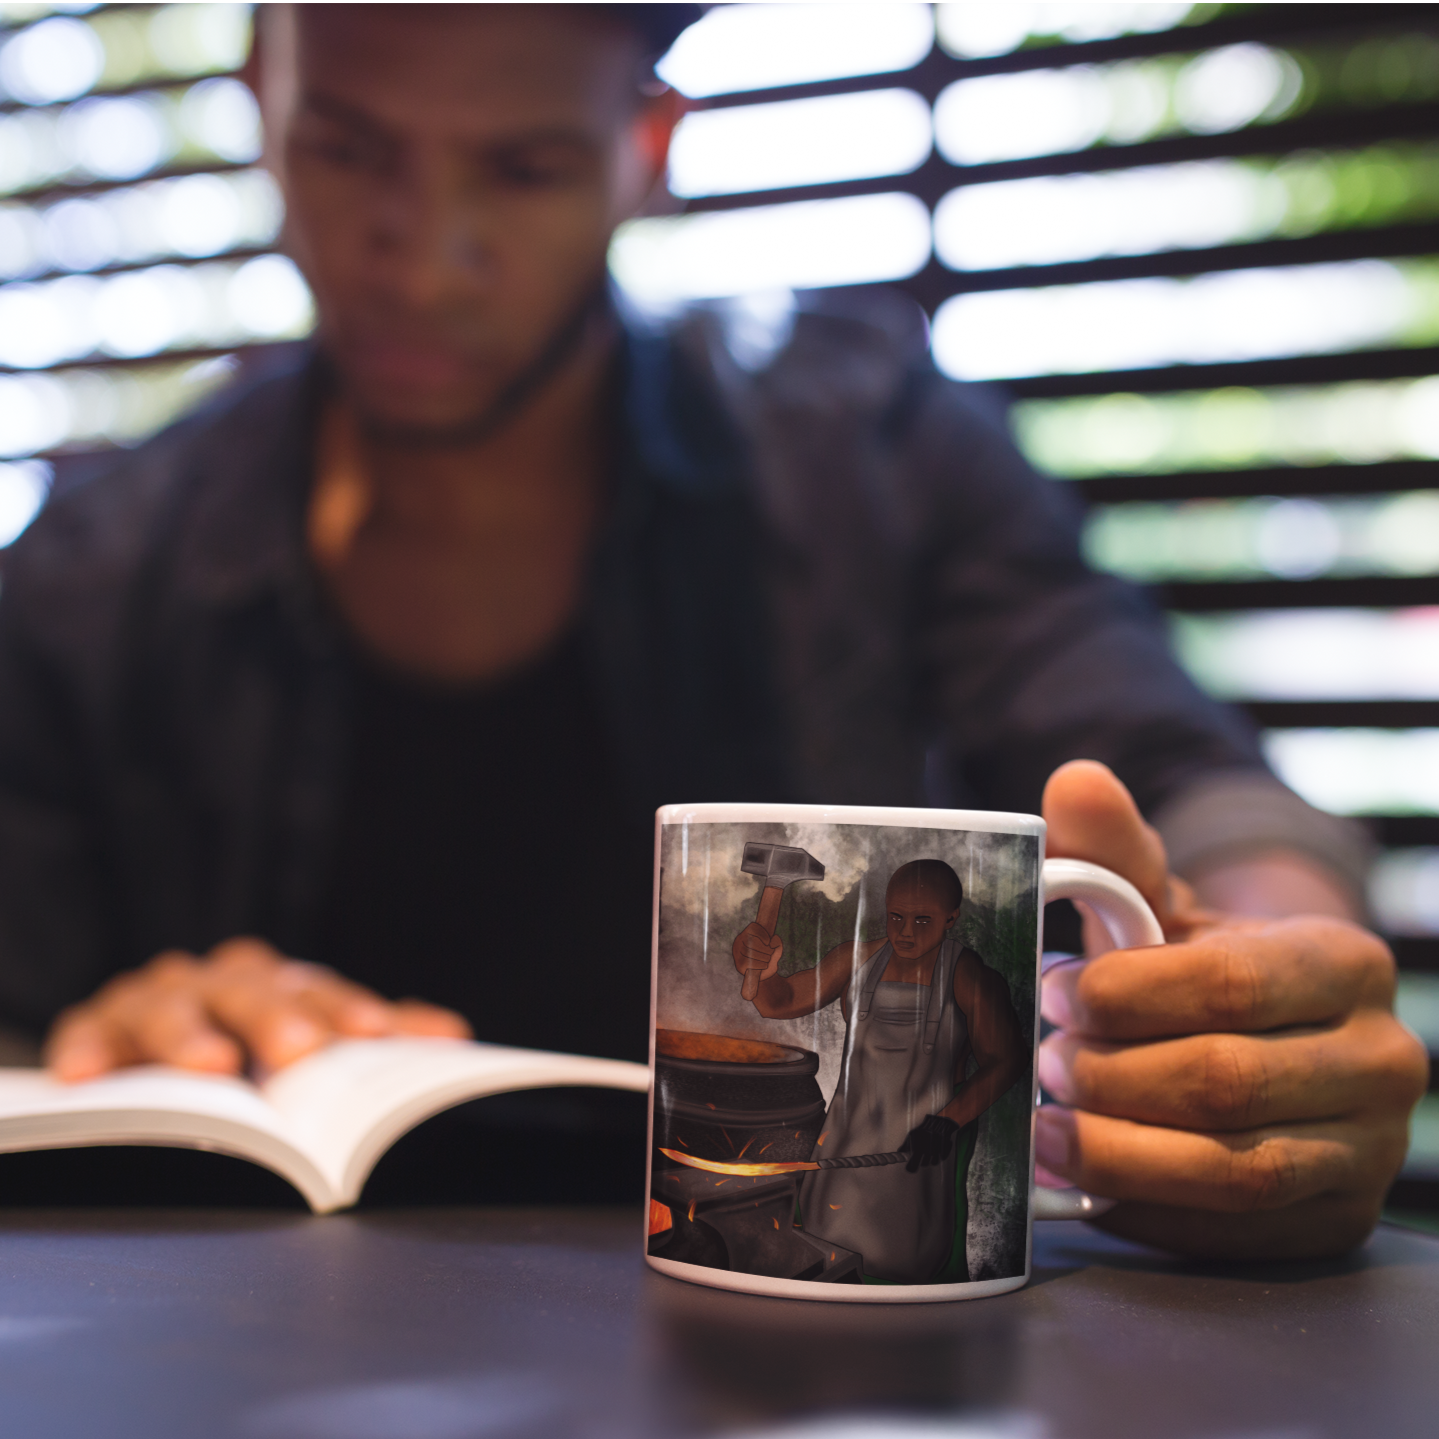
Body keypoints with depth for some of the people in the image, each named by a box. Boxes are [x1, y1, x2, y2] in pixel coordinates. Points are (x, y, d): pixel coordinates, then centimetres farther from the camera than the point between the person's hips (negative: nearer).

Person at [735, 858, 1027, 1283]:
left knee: (923, 1260, 4)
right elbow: (780, 1002, -1)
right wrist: (762, 971, -24)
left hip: (927, 1143, -4)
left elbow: (1003, 1061, -13)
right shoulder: (858, 960, -3)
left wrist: (948, 1121, -22)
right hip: (851, 1136, 4)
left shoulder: (969, 977, -15)